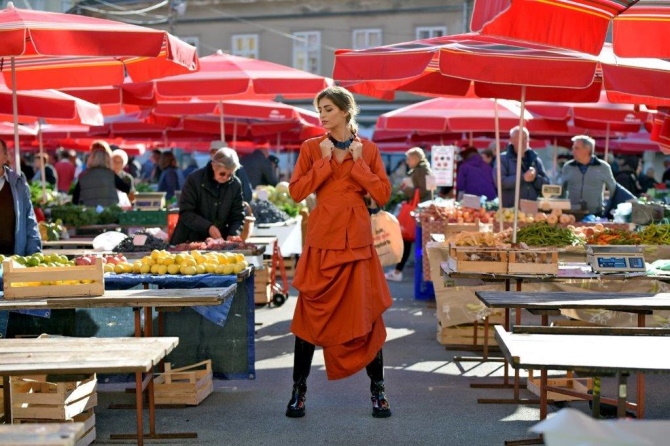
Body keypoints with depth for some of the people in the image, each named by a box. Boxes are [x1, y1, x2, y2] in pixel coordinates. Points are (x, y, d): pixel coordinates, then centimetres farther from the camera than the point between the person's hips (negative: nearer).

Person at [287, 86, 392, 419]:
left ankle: (377, 390, 14)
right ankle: (299, 389, 13)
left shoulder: (368, 149, 7)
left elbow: (383, 195, 0)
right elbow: (296, 192, -5)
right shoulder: (312, 148, 5)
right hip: (321, 239, 0)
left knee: (366, 313, 1)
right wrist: (325, 161, -9)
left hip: (357, 240, 1)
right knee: (312, 313, 0)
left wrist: (357, 163, -6)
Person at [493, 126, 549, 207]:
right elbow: (500, 181, -14)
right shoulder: (503, 159, 2)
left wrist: (535, 178, -10)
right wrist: (522, 178, -18)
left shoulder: (535, 159, 13)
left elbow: (546, 184, 10)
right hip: (509, 209, -4)